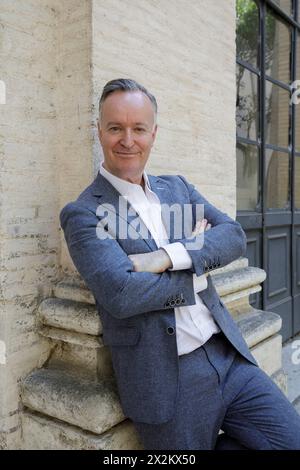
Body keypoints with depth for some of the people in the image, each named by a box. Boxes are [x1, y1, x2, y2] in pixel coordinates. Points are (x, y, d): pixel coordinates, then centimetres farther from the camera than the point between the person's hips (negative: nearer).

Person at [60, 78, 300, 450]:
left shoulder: (178, 187, 11)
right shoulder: (83, 213, -7)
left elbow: (234, 236, -2)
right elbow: (120, 294, -21)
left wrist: (168, 257, -18)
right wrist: (199, 264, -8)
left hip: (230, 358, 5)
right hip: (167, 384, -4)